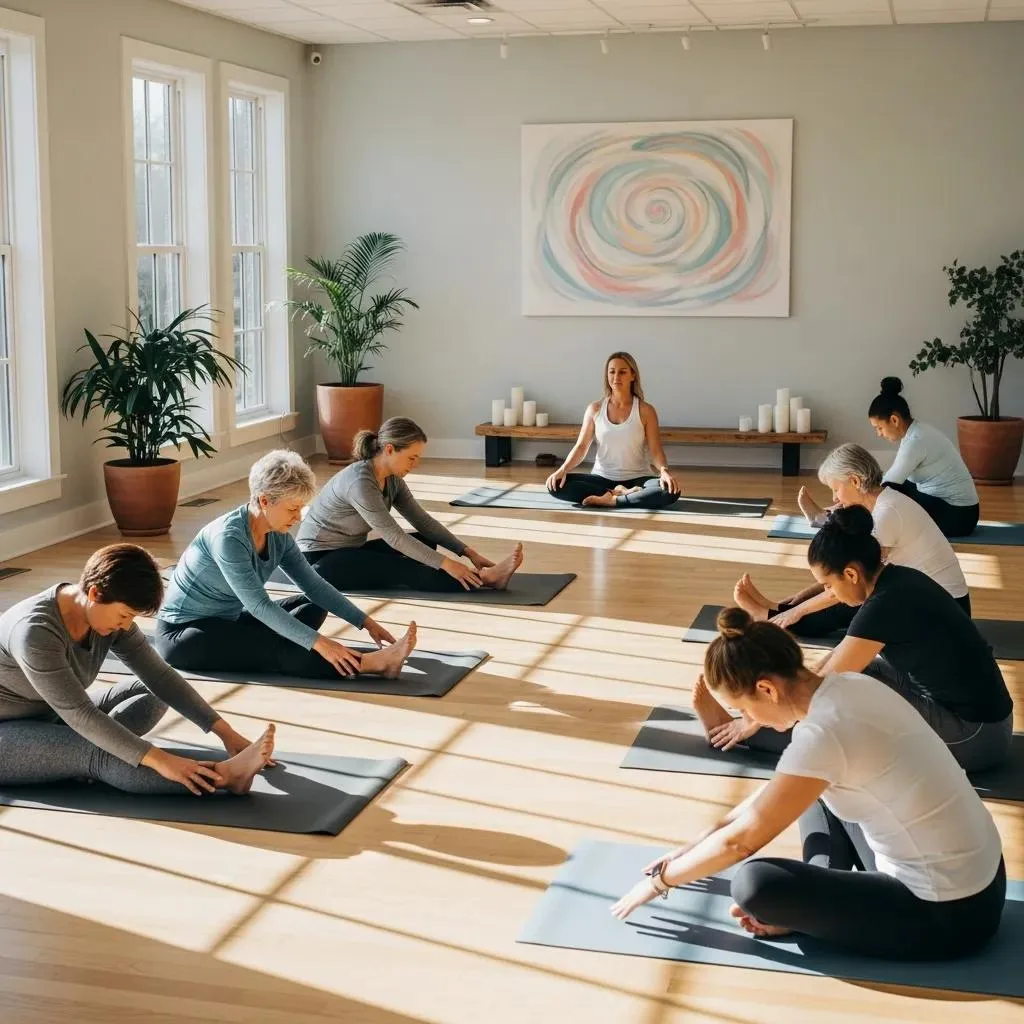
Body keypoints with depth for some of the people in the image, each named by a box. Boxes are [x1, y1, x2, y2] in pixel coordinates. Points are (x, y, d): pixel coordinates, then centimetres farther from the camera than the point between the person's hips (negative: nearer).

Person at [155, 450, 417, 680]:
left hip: (226, 621, 9)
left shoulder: (278, 536, -2)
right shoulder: (228, 536, -27)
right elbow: (259, 605, -31)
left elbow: (313, 584, 3)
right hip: (183, 634, -9)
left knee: (313, 606, 2)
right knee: (275, 650, -30)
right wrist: (318, 643, -35)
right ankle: (374, 663, -38)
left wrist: (365, 622, -5)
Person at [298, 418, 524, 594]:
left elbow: (423, 520, 1)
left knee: (425, 541, -3)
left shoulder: (392, 478, 0)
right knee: (401, 570, -26)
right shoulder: (360, 482, -28)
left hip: (349, 550, 10)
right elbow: (393, 536, -30)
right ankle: (484, 578, -32)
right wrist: (445, 563, -31)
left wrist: (468, 552, -8)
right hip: (320, 560, -10)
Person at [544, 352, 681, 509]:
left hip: (636, 480, -2)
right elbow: (581, 447, 1)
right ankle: (618, 494, -23)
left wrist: (664, 471, -29)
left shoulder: (645, 411, -2)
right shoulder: (595, 409, 4)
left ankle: (611, 500, -25)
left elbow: (656, 450, -7)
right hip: (602, 478, 2)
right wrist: (563, 469, -18)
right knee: (556, 484, -24)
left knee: (670, 491, -34)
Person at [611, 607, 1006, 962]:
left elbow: (741, 841, -14)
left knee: (753, 884, -19)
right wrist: (697, 844, 20)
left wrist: (660, 880, 1)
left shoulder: (822, 733, -26)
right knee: (808, 791, 23)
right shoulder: (844, 686, 0)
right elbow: (776, 791, 16)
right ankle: (823, 897, 10)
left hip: (947, 914, -9)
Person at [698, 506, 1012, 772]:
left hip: (977, 734, -8)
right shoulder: (896, 581, 2)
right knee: (852, 671, 7)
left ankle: (736, 734, 4)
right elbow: (843, 653, 14)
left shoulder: (886, 604, -24)